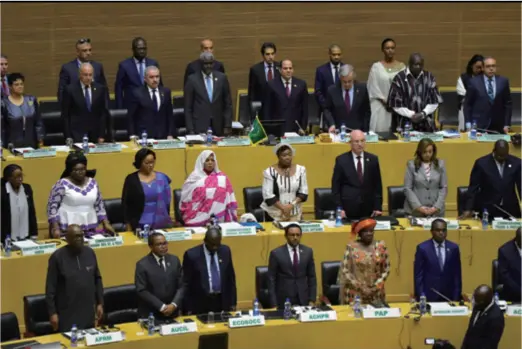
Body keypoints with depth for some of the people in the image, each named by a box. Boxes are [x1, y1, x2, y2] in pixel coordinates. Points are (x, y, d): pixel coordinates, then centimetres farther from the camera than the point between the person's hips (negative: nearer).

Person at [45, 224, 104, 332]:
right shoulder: (57, 257, -8)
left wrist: (100, 303, 10)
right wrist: (52, 312, -9)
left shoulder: (90, 253, 5)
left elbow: (97, 279, 14)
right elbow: (50, 287, -6)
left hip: (88, 313, 4)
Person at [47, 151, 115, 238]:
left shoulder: (93, 183, 11)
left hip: (90, 230, 4)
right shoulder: (62, 184, -3)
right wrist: (55, 228, -11)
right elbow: (52, 206, -3)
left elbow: (99, 205, 18)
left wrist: (106, 224, 10)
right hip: (67, 230, -4)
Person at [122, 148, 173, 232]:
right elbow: (125, 203, 1)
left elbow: (167, 200, 12)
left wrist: (168, 221, 7)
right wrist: (128, 226, -3)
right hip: (140, 225, -2)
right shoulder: (131, 179, -1)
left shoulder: (162, 177, 7)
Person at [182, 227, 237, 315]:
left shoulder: (225, 251, 2)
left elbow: (231, 278, 10)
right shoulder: (192, 255, -10)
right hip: (200, 304, -3)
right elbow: (186, 284, -6)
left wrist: (233, 303, 8)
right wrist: (188, 309, -7)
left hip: (222, 302, 3)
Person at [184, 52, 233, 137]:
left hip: (218, 128, 2)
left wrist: (228, 126, 2)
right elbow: (188, 107, 1)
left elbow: (228, 104, 8)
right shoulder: (192, 80, 0)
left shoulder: (222, 78, 6)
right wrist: (190, 130, -5)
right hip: (199, 128, -2)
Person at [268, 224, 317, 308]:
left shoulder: (308, 251, 4)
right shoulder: (276, 253, -6)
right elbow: (271, 280, -4)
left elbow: (312, 277, 8)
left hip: (303, 299, 3)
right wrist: (274, 304, -9)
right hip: (284, 300, -3)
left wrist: (312, 300, 2)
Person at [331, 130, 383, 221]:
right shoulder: (341, 160, 0)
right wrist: (339, 208, -6)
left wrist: (378, 207, 3)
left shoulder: (373, 159, 7)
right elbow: (336, 186, 2)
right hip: (348, 210, -2)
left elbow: (377, 185, 10)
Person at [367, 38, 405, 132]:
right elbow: (373, 87, -1)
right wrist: (385, 102, -8)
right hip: (380, 106, -1)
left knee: (396, 131, -4)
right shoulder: (376, 66, 2)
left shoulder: (402, 67, 7)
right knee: (380, 130, -7)